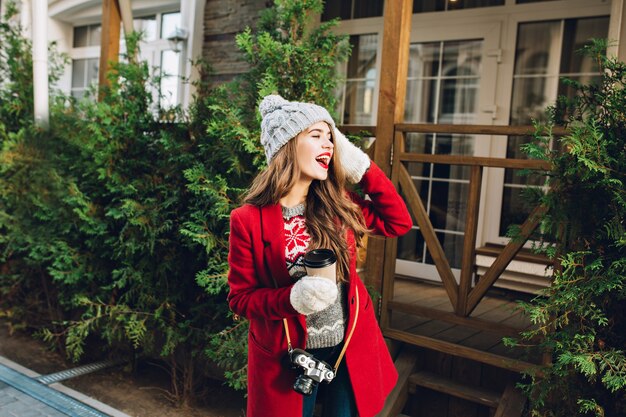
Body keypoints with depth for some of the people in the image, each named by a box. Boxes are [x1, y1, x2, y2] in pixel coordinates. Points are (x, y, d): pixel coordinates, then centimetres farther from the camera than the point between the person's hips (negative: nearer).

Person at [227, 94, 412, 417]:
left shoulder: (336, 204, -2)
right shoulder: (249, 220, -15)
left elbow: (399, 223, 4)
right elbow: (240, 299, -10)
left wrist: (361, 167, -4)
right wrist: (292, 298, -29)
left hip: (350, 351, 4)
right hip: (288, 357, -3)